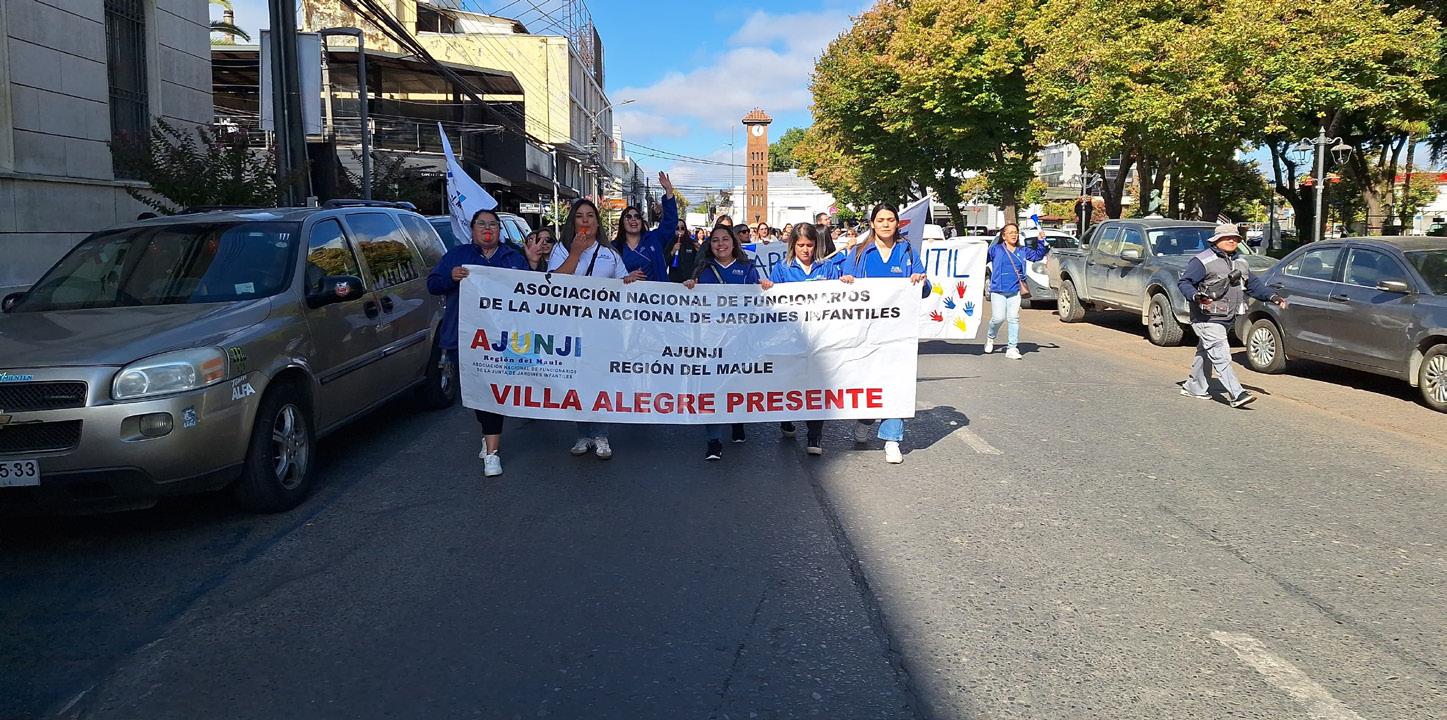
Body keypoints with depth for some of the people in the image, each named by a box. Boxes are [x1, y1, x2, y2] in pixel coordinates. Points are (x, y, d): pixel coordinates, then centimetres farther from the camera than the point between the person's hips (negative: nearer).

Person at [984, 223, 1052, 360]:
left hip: (1015, 291, 4)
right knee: (998, 318, -11)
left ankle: (1012, 348, 2)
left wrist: (1041, 241, 7)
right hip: (998, 291, -3)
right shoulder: (995, 249, 2)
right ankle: (990, 337, 21)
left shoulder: (1022, 251, 14)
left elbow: (1038, 255, 17)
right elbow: (983, 260, 1)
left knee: (1014, 318, -4)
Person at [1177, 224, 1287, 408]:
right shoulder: (1203, 261, -10)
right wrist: (1195, 296, -29)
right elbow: (1183, 282, -11)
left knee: (1205, 354, 19)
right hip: (1207, 319, -9)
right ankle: (1237, 395, -18)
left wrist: (1272, 296, 8)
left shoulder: (1241, 262, 15)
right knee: (1221, 356, -13)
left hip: (1226, 319, 9)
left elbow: (1253, 284, 22)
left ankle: (1193, 387, 31)